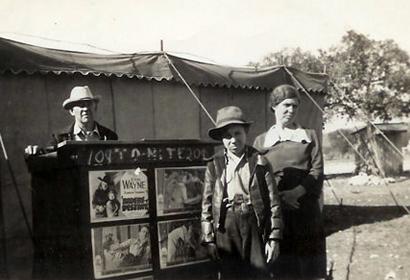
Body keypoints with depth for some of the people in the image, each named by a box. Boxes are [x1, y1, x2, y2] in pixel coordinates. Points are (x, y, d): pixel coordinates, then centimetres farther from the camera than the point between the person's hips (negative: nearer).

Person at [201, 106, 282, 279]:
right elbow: (207, 205, 4)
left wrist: (274, 238, -3)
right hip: (225, 228, 1)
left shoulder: (259, 162, 0)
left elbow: (273, 201, 0)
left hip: (254, 226, -1)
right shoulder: (214, 166, 3)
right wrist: (208, 239, 0)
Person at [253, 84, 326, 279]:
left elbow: (317, 172, 2)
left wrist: (295, 194, -12)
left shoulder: (309, 136, 13)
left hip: (306, 210, 1)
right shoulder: (261, 141, 11)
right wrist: (279, 197, -11)